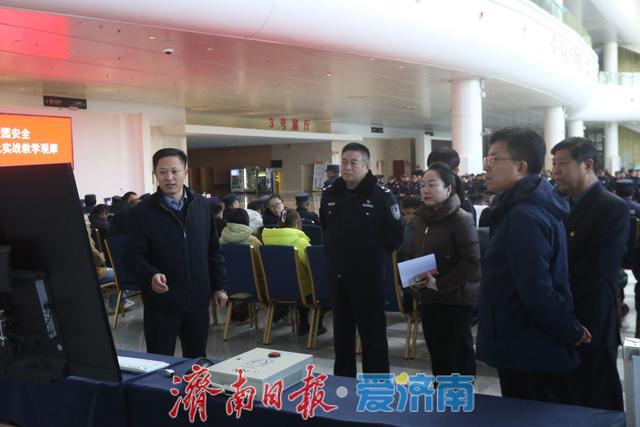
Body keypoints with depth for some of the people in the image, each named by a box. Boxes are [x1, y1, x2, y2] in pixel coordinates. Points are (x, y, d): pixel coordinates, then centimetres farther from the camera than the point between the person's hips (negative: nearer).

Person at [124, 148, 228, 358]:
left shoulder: (203, 206, 5)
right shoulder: (142, 212, -8)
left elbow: (213, 251, 11)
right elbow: (133, 257, -9)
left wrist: (219, 286, 9)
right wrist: (151, 275, -27)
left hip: (198, 301, 4)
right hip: (161, 304, -3)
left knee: (198, 362, 16)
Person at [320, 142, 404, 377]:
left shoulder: (382, 195, -12)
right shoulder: (329, 193, 4)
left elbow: (395, 236, -7)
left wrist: (375, 256, 1)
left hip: (368, 275, -5)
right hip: (337, 274, 5)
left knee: (373, 332, 2)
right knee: (341, 330, 15)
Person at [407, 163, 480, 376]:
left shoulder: (461, 220, -15)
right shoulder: (422, 218, 9)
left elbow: (472, 261, -20)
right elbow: (414, 255, 17)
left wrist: (440, 284, -20)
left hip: (456, 299, -7)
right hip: (427, 297, 7)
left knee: (458, 353, 3)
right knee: (436, 351, 16)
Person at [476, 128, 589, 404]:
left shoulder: (524, 217, -23)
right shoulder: (535, 206, 11)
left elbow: (537, 293, -26)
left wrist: (571, 332, -13)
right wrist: (570, 332, 14)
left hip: (529, 354, -10)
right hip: (531, 350, 10)